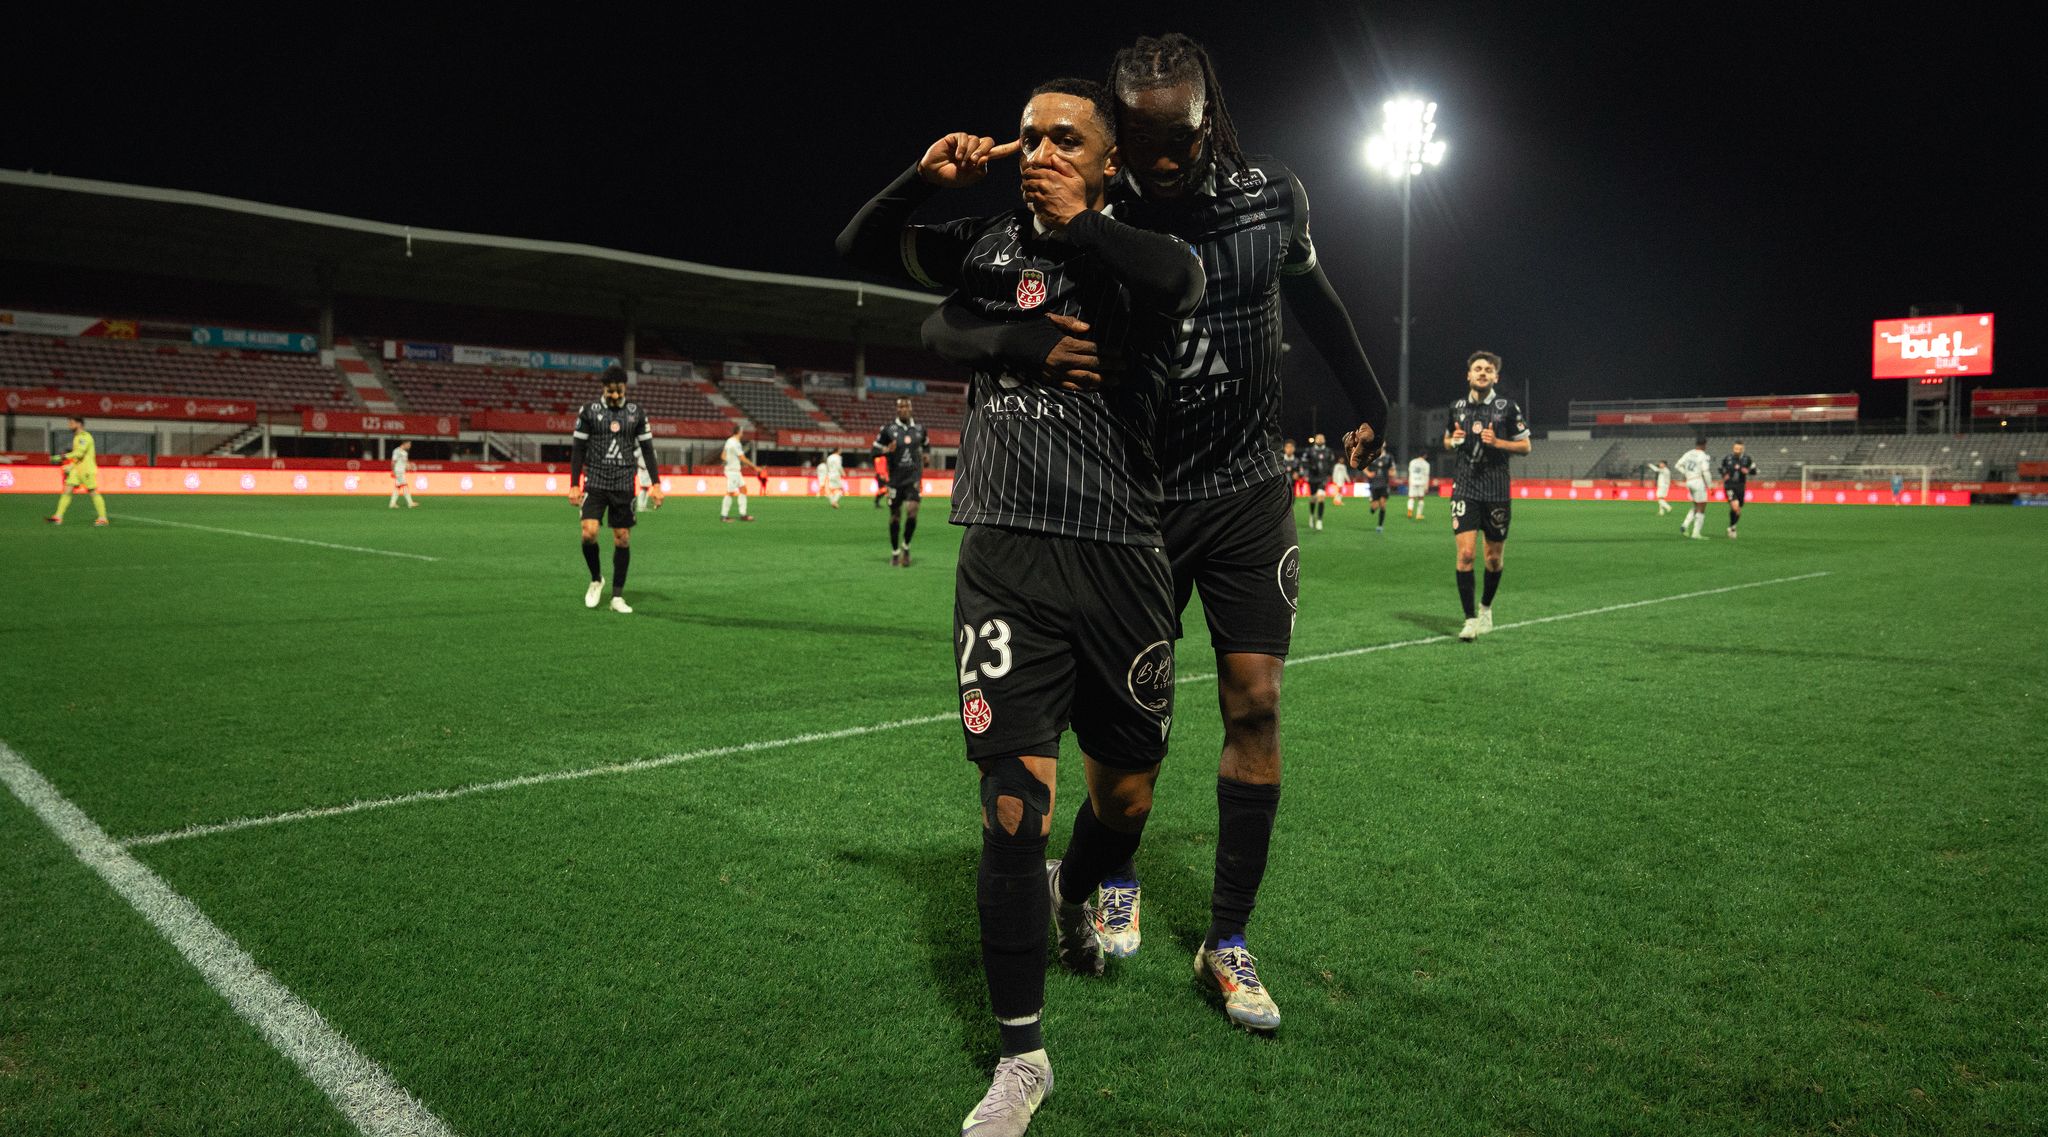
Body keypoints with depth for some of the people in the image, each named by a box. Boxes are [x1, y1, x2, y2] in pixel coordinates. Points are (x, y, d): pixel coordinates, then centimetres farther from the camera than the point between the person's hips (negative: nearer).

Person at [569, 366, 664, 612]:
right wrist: (574, 485, -2)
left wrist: (656, 484, 2)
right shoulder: (589, 411, 0)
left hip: (624, 485, 2)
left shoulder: (636, 412, 5)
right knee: (589, 533, -16)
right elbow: (578, 449, 3)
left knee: (623, 539, 1)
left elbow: (647, 449, 9)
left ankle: (617, 597, 10)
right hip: (595, 483, -1)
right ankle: (596, 580, 11)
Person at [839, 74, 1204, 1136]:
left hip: (1121, 559, 1)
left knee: (1125, 795, 13)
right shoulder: (991, 245, 11)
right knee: (1015, 806, -6)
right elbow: (860, 246, 11)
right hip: (1006, 559, 0)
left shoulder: (1131, 250, 5)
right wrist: (924, 177, -4)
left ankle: (1071, 895, 50)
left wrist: (1077, 219, -8)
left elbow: (1182, 278, -18)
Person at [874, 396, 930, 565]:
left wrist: (925, 455, 6)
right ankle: (895, 552, 23)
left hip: (914, 477, 1)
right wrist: (887, 450, -18)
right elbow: (875, 450, 1)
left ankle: (906, 547, 8)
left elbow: (926, 444, 25)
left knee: (912, 511, -14)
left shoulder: (920, 428, 5)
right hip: (895, 479, -1)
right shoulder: (888, 428, -3)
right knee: (895, 515, 6)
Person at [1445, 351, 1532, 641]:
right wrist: (1454, 441, -2)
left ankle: (1486, 607, 32)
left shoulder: (1507, 407, -1)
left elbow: (1525, 446, 3)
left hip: (1496, 490, -1)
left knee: (1494, 558, 7)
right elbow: (1447, 441, 21)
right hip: (1465, 487, 1)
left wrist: (1497, 442, -14)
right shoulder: (1457, 407, 7)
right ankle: (1470, 619, -7)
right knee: (1466, 554, -12)